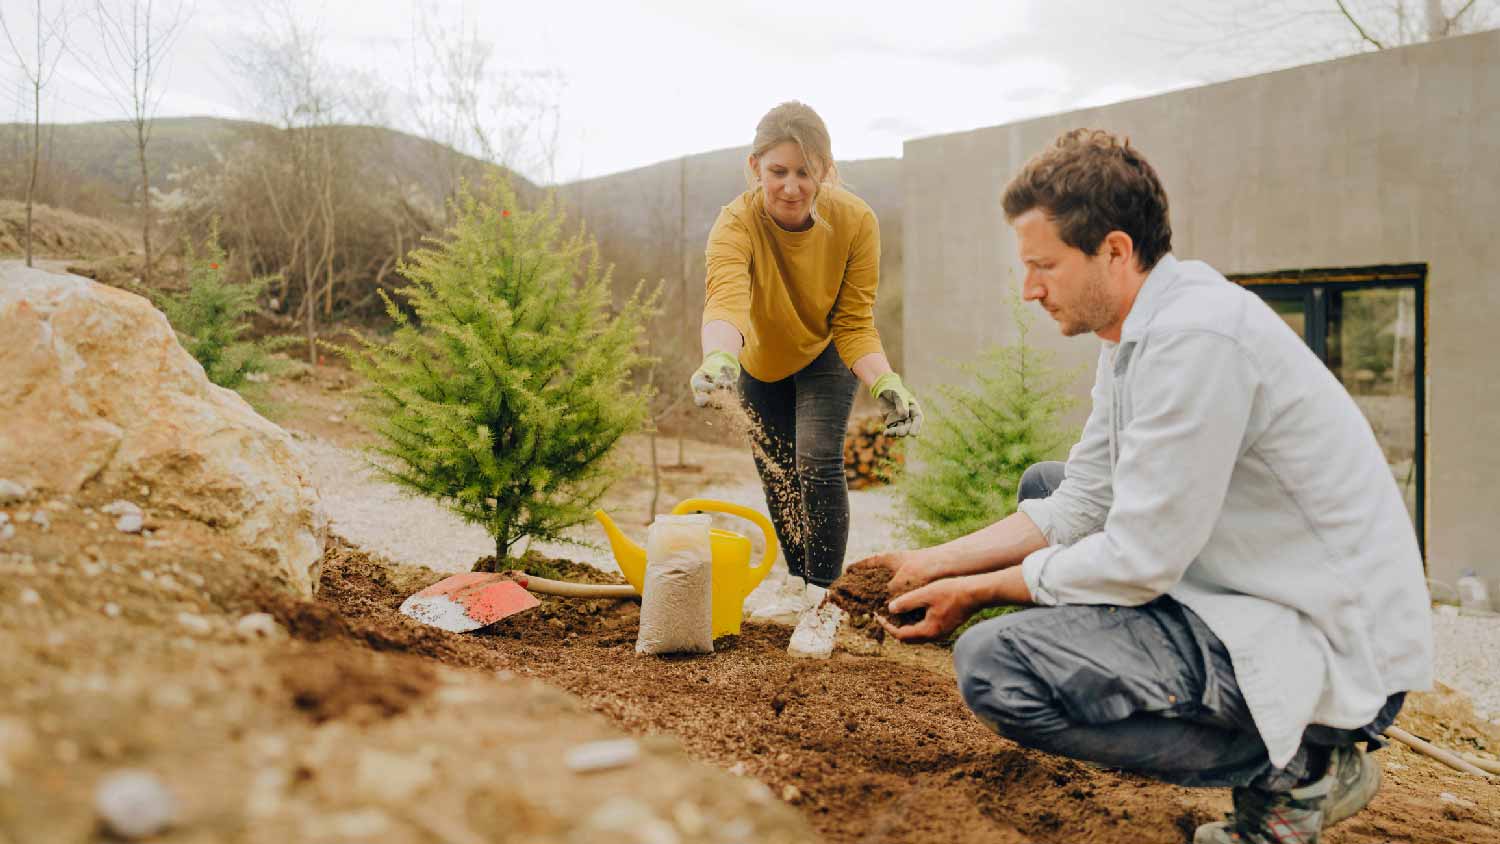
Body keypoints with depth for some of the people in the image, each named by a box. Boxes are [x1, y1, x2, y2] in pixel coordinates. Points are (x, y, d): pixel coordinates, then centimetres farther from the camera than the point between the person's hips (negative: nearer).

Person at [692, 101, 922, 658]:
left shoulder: (856, 222, -31)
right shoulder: (737, 223, -36)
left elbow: (854, 325, -25)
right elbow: (725, 300, -54)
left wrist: (886, 385, -42)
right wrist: (718, 358, -75)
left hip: (827, 356, -2)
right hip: (763, 360, 2)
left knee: (817, 463, -20)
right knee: (777, 476, 15)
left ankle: (821, 606, -6)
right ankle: (798, 584, 38)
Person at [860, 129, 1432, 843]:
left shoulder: (1197, 337, -24)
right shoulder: (1139, 333, 7)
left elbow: (1138, 564, -22)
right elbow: (1077, 509, 11)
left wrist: (978, 591, -8)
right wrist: (930, 564, 7)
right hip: (1253, 596, 10)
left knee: (992, 662, -24)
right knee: (1042, 485, 22)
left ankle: (1294, 769, -5)